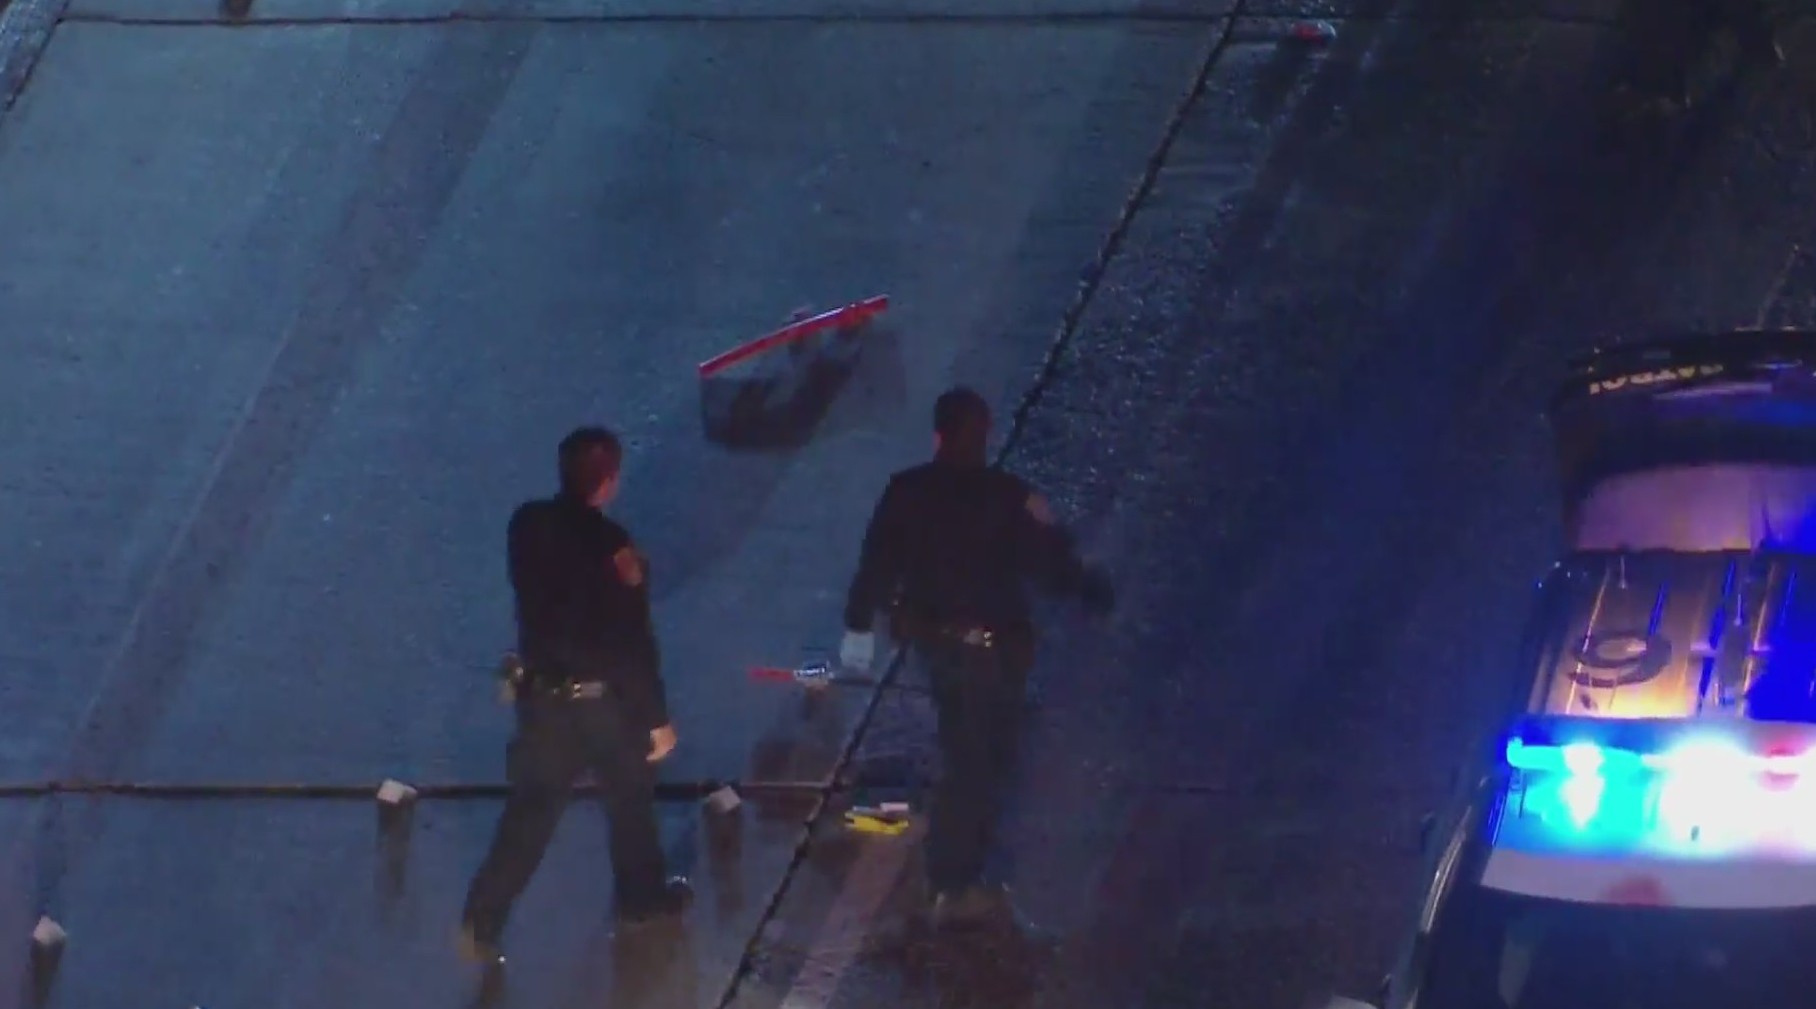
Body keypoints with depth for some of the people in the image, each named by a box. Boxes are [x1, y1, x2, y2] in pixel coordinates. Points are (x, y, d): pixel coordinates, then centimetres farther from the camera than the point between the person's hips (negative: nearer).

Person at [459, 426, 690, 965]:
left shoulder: (527, 525, -10)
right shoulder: (612, 546, -26)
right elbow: (635, 642, -20)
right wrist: (657, 717, -11)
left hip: (542, 693, 4)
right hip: (605, 699, -4)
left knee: (529, 813, 12)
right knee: (630, 797, 21)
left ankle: (482, 922, 6)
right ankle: (641, 896, 40)